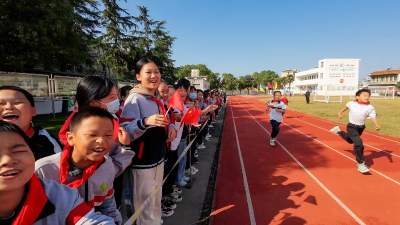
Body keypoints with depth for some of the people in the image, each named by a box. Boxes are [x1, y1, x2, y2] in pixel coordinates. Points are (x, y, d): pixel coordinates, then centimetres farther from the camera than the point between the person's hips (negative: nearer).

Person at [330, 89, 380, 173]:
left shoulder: (370, 108, -11)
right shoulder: (352, 103, -11)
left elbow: (373, 117, -17)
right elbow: (346, 107, 10)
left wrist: (377, 125, -34)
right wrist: (340, 113, 22)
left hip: (361, 128, 4)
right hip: (352, 127, -4)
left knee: (350, 140, 28)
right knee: (359, 143, -20)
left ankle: (338, 131, 59)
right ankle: (360, 164, -13)